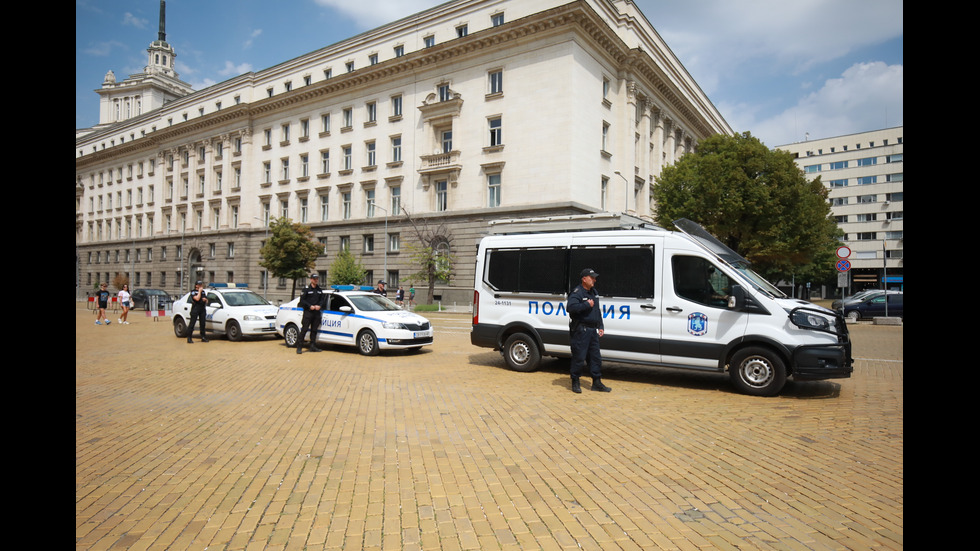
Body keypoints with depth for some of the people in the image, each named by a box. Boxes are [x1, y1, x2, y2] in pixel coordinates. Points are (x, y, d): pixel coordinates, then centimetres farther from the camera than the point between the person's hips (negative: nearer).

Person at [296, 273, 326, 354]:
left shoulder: (319, 290, 14)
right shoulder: (306, 289, -1)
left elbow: (322, 299, 18)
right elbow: (302, 300, -5)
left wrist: (319, 305, -1)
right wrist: (310, 306, -14)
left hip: (317, 312, 5)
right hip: (308, 312, -5)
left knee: (314, 330, 8)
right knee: (304, 329, -8)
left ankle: (312, 346, 14)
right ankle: (299, 347, -5)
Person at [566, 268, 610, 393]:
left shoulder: (594, 292, 17)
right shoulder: (577, 293, -11)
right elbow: (571, 307, -27)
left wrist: (600, 327, 18)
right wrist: (587, 305, -21)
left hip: (592, 330, 8)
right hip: (580, 330, -8)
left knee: (595, 357, 10)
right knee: (579, 357, -3)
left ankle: (597, 383, 19)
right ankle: (575, 383, 10)